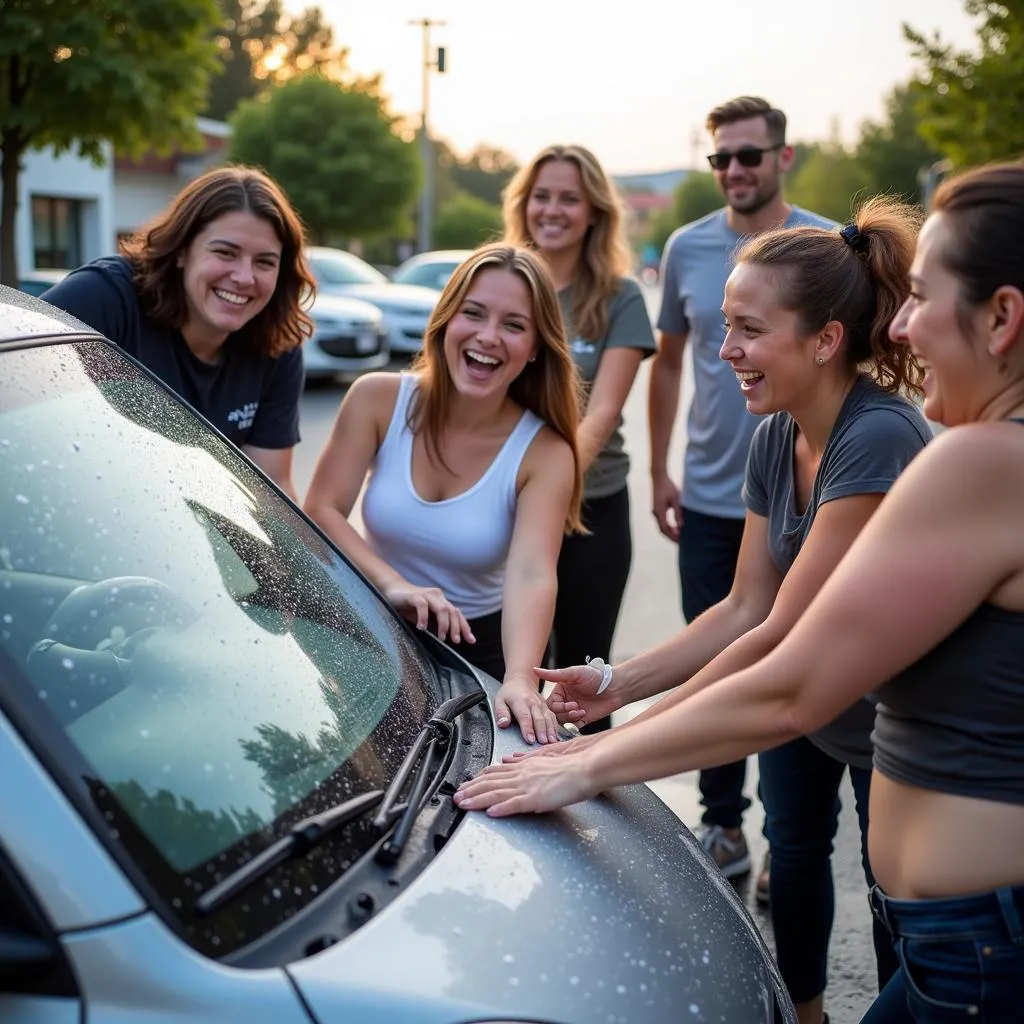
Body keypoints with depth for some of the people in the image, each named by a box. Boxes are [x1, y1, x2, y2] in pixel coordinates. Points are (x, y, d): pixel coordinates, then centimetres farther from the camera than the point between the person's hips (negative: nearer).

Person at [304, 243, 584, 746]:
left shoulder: (544, 453, -14)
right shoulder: (377, 399, -8)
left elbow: (531, 575, -28)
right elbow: (320, 512, -13)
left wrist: (520, 678, -46)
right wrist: (391, 583, -32)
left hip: (482, 652, -1)